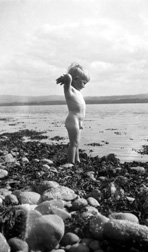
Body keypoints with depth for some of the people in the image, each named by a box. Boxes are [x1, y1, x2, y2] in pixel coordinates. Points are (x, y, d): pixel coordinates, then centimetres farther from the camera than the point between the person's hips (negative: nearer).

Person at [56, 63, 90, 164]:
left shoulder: (77, 91, 15)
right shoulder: (69, 90, -12)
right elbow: (68, 77, -30)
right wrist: (64, 78, -11)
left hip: (77, 122, 9)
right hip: (73, 120, -9)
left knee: (76, 144, 14)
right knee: (74, 144, -9)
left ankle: (77, 162, 22)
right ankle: (71, 164, -7)